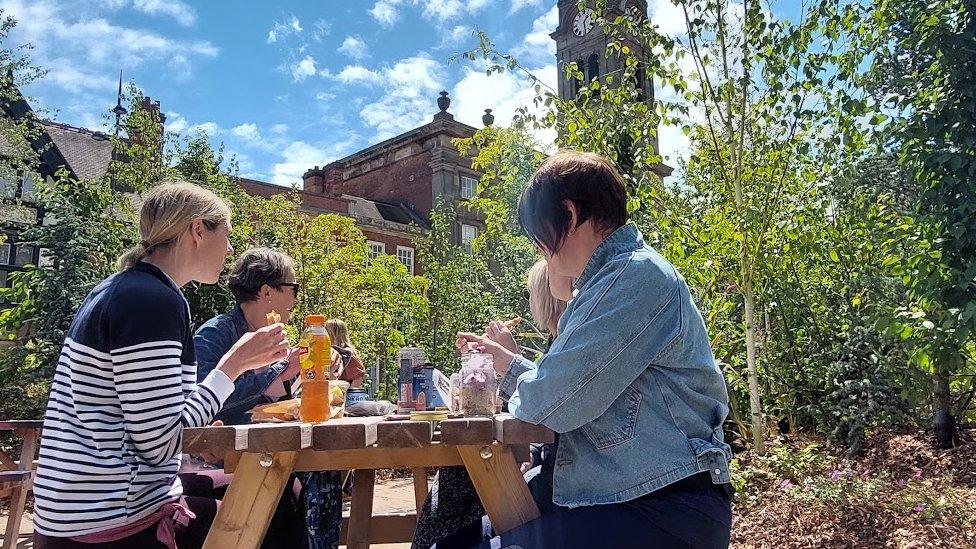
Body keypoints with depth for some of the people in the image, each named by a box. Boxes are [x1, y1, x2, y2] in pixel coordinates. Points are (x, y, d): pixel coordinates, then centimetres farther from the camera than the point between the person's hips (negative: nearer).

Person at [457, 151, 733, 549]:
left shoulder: (638, 274, -14)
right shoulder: (609, 282, 17)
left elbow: (554, 401, -19)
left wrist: (518, 396, 2)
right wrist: (509, 362, 26)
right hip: (615, 497, 9)